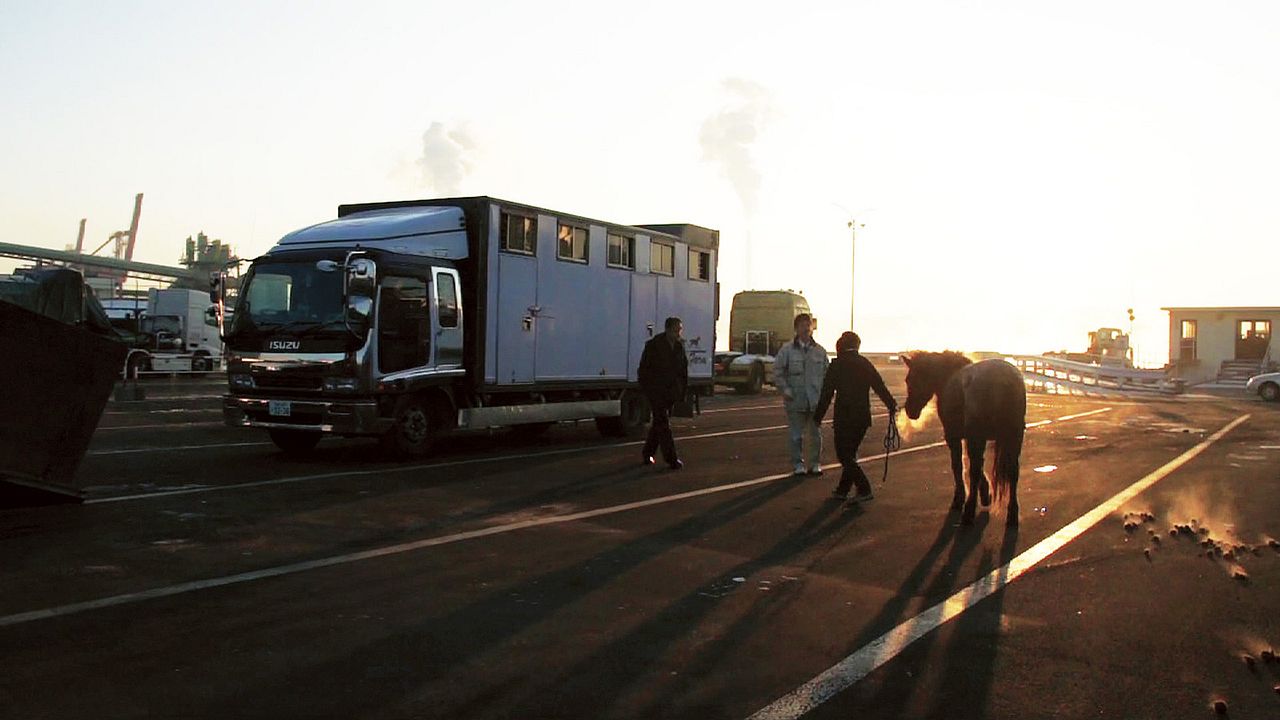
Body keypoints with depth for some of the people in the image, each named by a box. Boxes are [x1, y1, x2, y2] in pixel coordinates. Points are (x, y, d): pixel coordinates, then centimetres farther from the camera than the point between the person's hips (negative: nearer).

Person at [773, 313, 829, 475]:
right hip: (796, 400, -2)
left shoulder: (820, 351, 5)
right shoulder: (787, 350, -2)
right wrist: (786, 390, -9)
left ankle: (815, 464, 20)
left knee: (816, 434, 8)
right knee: (796, 436, 4)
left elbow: (827, 372, 13)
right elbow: (777, 372, 0)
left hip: (816, 400, 2)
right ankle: (798, 464, 16)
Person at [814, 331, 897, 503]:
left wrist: (818, 416, -1)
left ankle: (864, 490, -13)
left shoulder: (837, 365, -6)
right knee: (850, 453, 18)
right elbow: (880, 386, 7)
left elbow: (827, 394, -7)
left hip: (844, 418, -6)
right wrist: (891, 405, 18)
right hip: (863, 417, 6)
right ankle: (843, 489, 22)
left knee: (845, 454, -1)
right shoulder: (865, 364, 7)